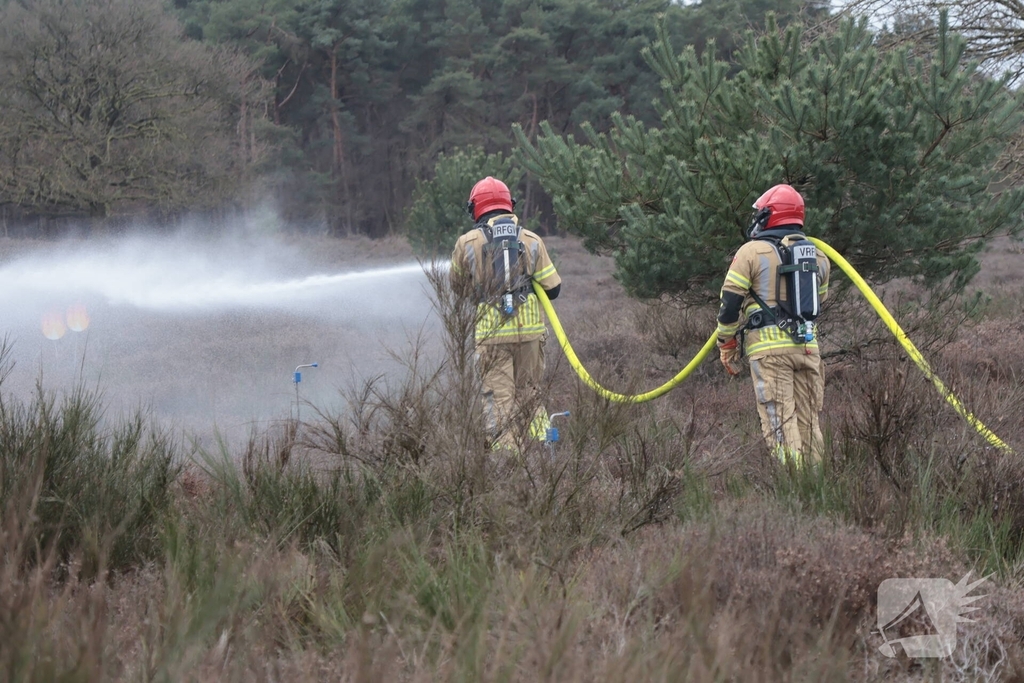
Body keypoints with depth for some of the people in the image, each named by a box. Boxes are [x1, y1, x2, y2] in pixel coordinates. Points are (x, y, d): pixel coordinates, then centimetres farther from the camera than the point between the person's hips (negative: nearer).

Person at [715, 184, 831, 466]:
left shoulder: (752, 252, -2)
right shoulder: (817, 256, 15)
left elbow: (730, 304, -3)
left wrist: (727, 347, 6)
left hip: (769, 349, -5)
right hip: (808, 347, 5)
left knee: (780, 422, -8)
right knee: (808, 420, 10)